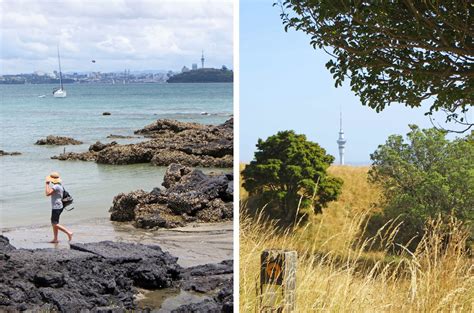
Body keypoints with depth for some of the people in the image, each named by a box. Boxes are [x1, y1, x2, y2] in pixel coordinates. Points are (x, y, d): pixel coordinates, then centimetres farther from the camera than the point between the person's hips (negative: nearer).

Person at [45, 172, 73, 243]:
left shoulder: (56, 186, -19)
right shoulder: (60, 185, 13)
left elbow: (47, 193, -23)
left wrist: (47, 184, -17)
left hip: (56, 207, -11)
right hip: (57, 207, 11)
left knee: (55, 224, -9)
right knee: (54, 223, 14)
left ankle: (68, 232, -13)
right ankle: (55, 239, 16)